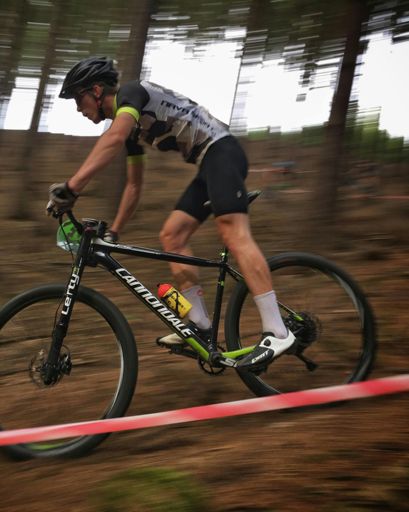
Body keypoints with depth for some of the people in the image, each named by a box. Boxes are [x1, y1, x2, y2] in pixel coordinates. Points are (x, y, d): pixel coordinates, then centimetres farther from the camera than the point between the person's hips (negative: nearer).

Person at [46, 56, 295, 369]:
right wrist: (113, 233, 27)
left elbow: (113, 139, -27)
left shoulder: (131, 92, -7)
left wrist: (72, 187, -34)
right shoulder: (132, 127, 22)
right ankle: (201, 326, 4)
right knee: (171, 236, 4)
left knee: (233, 232, -23)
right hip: (208, 166, 10)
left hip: (222, 152, -10)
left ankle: (277, 333, -30)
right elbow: (134, 185, 29)